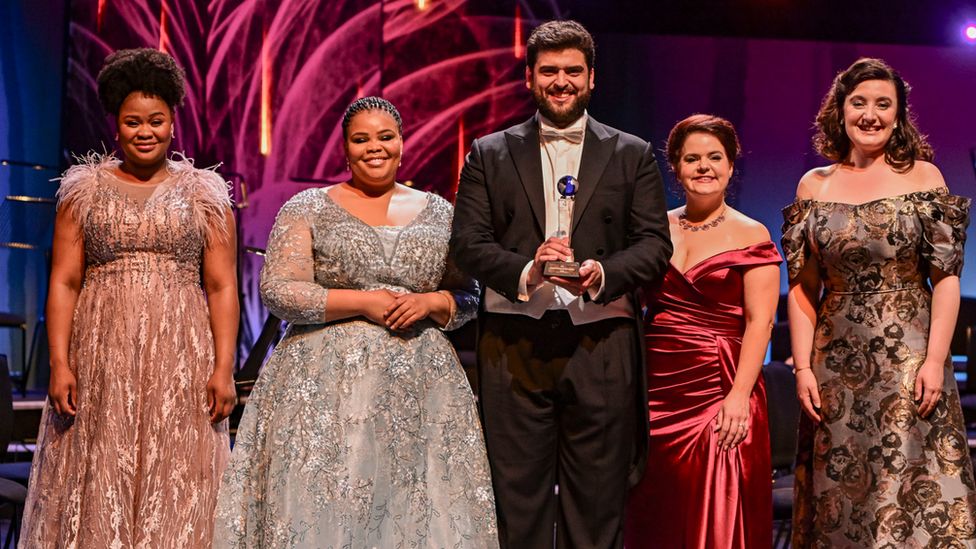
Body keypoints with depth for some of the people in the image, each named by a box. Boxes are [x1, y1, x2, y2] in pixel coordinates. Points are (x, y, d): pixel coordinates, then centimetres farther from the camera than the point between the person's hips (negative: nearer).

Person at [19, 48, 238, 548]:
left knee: (175, 487, -2)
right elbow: (63, 282, 4)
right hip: (101, 357, 1)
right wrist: (60, 363, -6)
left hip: (180, 357, 0)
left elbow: (222, 287, 3)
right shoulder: (86, 190, 9)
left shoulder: (203, 193, 8)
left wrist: (223, 368, -6)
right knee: (97, 487, 0)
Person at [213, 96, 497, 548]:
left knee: (421, 510, 0)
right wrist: (362, 302, -12)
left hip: (420, 388, 3)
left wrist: (431, 303, -8)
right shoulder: (308, 209, 4)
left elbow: (469, 298, 13)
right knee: (325, 508, -6)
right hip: (327, 385, -2)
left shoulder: (439, 213, 12)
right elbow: (278, 291, -6)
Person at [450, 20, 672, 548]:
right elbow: (468, 241, 3)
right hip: (514, 342, 0)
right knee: (518, 496, 4)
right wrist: (524, 273, -16)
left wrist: (603, 274, -15)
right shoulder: (489, 154, 10)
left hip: (600, 342, 0)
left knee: (598, 499, 3)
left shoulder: (632, 154, 11)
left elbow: (654, 242, 4)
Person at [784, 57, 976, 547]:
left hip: (908, 356, -2)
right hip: (837, 361, 3)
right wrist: (803, 367, -1)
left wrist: (935, 360, -12)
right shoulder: (814, 186, 7)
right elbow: (802, 287, 7)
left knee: (913, 489, -4)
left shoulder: (923, 176, 1)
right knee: (839, 492, 7)